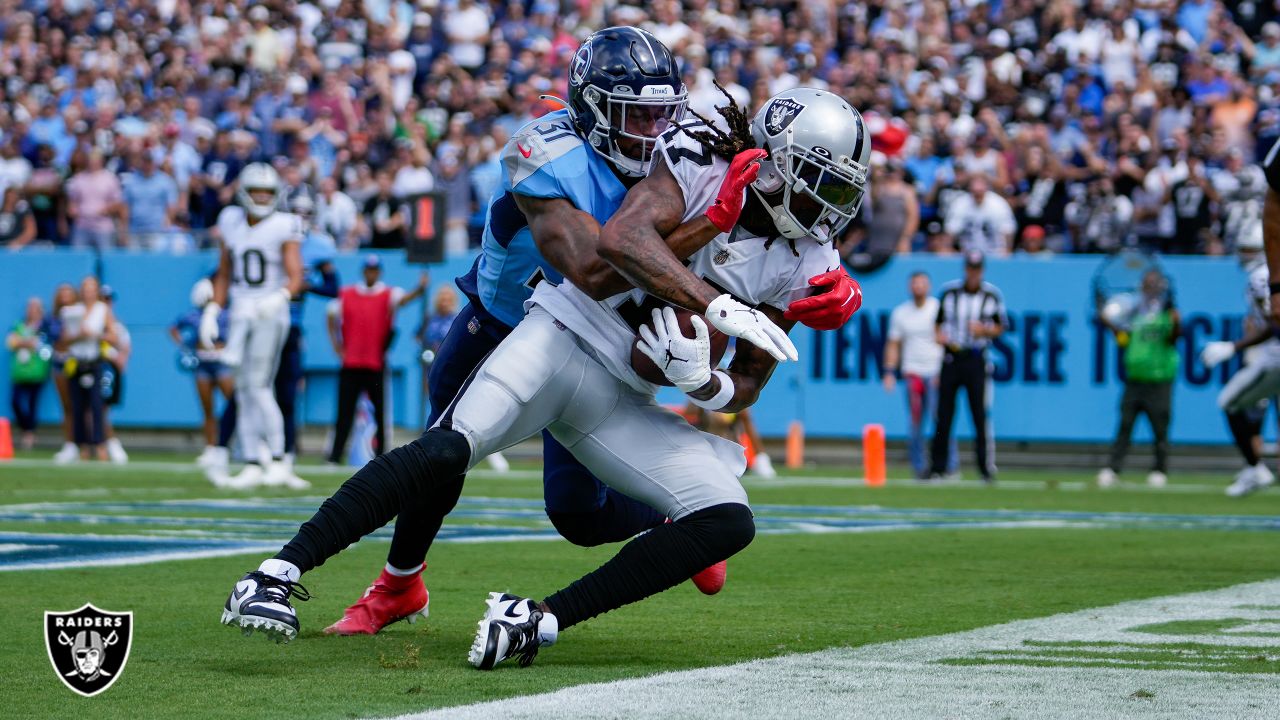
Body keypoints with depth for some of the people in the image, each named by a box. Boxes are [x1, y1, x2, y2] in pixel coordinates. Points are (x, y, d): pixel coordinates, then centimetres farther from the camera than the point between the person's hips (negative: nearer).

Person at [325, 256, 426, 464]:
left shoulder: (388, 294, 0)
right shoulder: (346, 294, 8)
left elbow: (402, 299, -21)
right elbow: (332, 319, 17)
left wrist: (420, 290, -42)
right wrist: (338, 347, 8)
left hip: (376, 365, -2)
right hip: (350, 363, 2)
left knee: (380, 411, -1)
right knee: (345, 410, 1)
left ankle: (381, 454, 5)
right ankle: (335, 454, 4)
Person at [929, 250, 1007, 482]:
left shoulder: (992, 295, 2)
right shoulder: (949, 291, 6)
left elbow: (1000, 328, 8)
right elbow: (938, 321, 16)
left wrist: (984, 330, -12)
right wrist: (939, 335, -5)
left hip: (976, 361, -2)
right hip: (950, 357, 2)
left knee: (981, 415, -8)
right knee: (943, 415, 1)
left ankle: (987, 468, -4)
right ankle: (937, 467, 7)